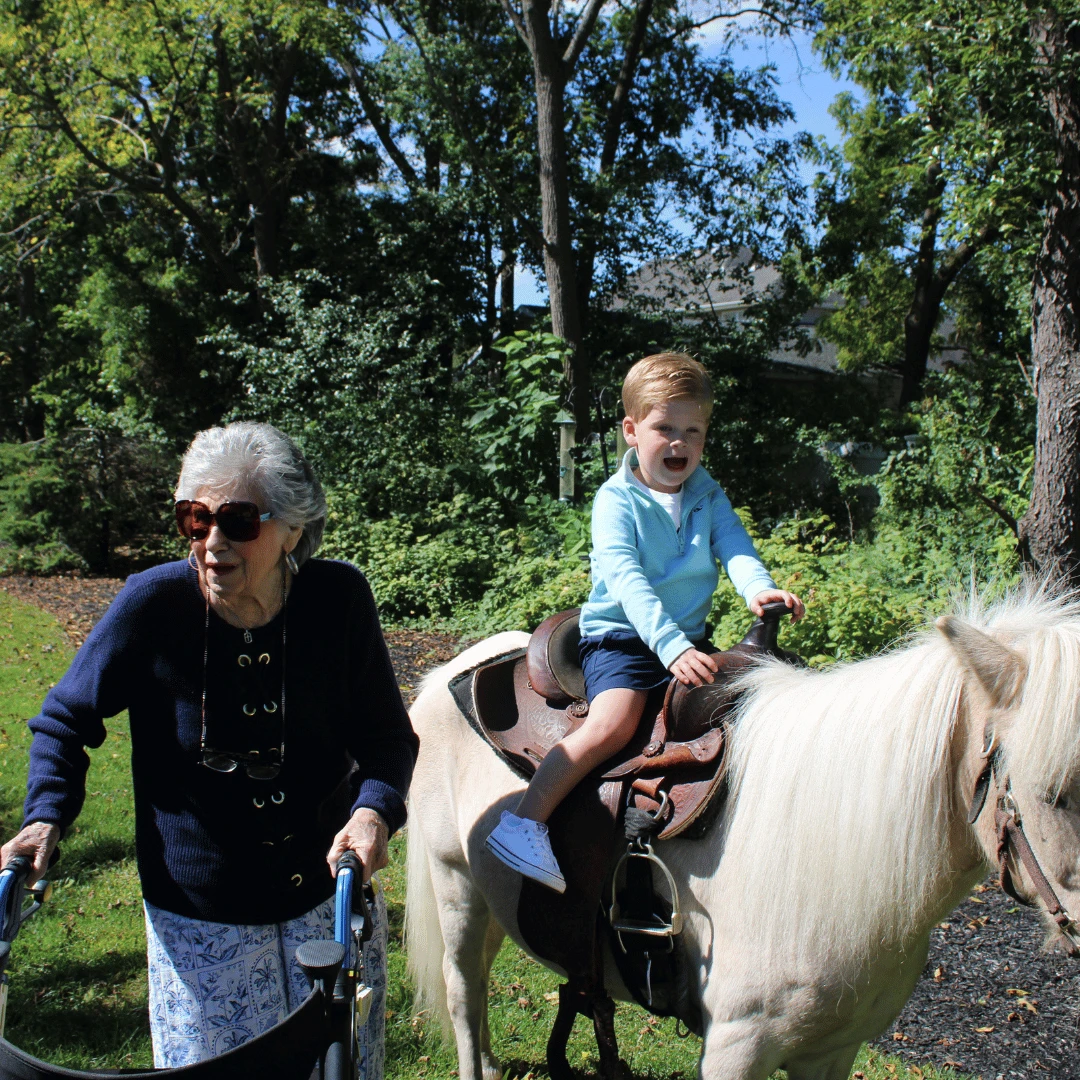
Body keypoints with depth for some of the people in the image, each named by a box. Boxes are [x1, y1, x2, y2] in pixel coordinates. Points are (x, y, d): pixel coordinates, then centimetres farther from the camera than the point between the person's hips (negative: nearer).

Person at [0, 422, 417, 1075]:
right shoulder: (154, 604, -17)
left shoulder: (339, 598, -14)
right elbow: (67, 720, -2)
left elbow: (385, 732, -5)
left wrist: (375, 808, -24)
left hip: (330, 891, 2)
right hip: (199, 916, -1)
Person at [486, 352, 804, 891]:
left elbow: (734, 546, -6)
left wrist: (758, 587, -31)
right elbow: (626, 579, -22)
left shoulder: (708, 497, 9)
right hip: (621, 635, -6)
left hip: (689, 639, 6)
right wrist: (670, 646, -35)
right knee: (613, 723, -29)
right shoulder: (616, 500, -8)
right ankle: (522, 822, -24)